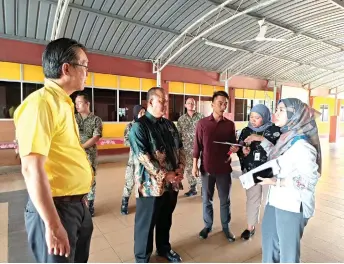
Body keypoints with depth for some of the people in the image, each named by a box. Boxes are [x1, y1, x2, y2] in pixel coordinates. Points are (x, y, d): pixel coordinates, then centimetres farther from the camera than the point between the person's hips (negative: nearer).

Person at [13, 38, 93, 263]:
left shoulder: (63, 103, 10)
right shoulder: (41, 103, -19)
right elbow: (32, 169, -24)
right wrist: (53, 225, -23)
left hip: (77, 204, 9)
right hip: (56, 208, -9)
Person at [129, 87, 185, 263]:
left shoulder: (169, 125, 10)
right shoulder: (139, 126, -12)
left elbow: (180, 149, 12)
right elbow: (143, 157, -20)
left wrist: (180, 170, -3)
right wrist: (164, 175, -19)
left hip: (172, 183, 6)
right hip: (151, 185, -6)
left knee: (166, 220, 23)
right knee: (146, 223, 10)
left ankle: (164, 248, 45)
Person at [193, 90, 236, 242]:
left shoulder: (230, 124, 1)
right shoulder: (202, 123, -3)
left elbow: (233, 143, 9)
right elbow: (197, 145, -1)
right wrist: (195, 165, -3)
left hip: (224, 168, 1)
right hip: (207, 168, -1)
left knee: (225, 199, 13)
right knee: (207, 199, 13)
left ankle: (226, 227, 30)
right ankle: (207, 226, 31)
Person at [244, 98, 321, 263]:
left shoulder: (301, 145, -23)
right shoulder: (287, 138, 3)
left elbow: (309, 179, -22)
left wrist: (276, 182, -23)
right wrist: (261, 140, 16)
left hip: (292, 205, -8)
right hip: (276, 200, 8)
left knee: (288, 246, 14)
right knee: (269, 236, 26)